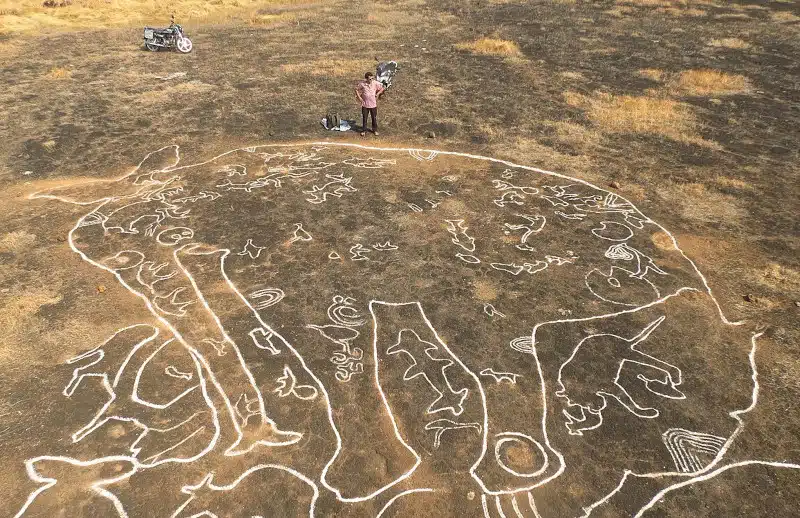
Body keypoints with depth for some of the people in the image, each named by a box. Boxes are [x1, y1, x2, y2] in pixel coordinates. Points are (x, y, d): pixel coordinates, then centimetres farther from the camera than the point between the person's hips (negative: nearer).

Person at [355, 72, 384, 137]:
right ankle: (364, 130, 26)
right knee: (364, 118, 10)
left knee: (374, 118, 12)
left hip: (373, 104, 0)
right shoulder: (362, 84, -13)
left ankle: (375, 130, 30)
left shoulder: (375, 83, -11)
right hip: (365, 104, 0)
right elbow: (356, 89, 4)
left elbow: (382, 89, 4)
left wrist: (378, 94, -7)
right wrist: (359, 97, -4)